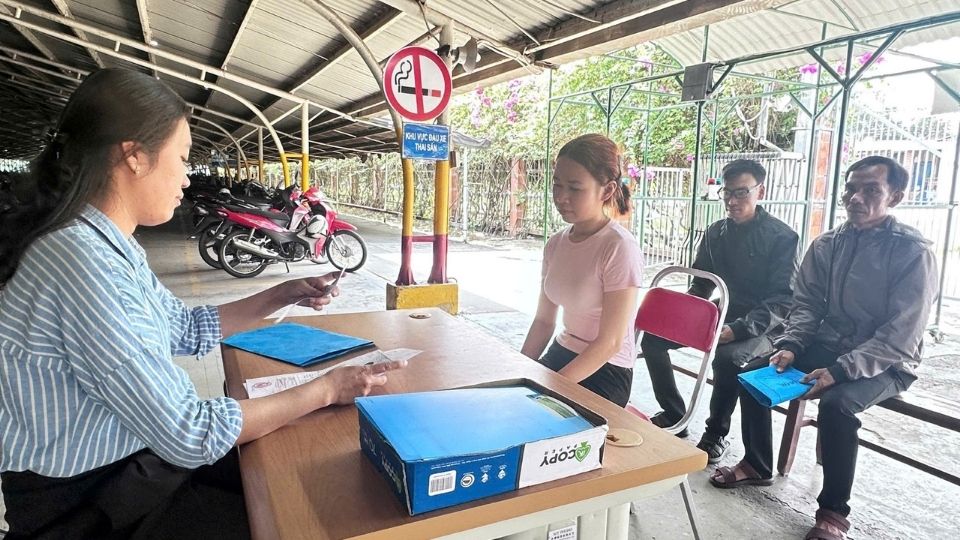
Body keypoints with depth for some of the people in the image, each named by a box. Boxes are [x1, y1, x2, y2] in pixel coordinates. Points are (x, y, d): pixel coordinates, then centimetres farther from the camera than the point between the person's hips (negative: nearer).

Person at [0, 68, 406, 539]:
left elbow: (187, 330, 15)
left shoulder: (105, 244, 1)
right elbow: (191, 436, -28)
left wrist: (283, 296, 9)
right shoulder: (82, 261, -29)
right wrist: (326, 390, -20)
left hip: (136, 456, 8)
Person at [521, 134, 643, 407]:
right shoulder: (556, 244, 1)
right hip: (561, 354, 6)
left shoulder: (619, 248, -19)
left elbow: (610, 342, -19)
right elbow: (544, 320, 8)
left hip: (605, 371, -6)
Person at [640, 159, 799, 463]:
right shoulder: (716, 232, 6)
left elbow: (784, 300, -16)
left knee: (727, 356, -36)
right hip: (721, 314, 6)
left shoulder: (782, 237, -10)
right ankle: (673, 415, 8)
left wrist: (738, 329, -30)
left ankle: (717, 434, -10)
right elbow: (699, 282, 15)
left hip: (760, 326, -6)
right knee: (652, 337, -7)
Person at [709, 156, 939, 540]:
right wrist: (790, 345, -15)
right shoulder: (827, 245, 2)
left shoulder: (913, 252, -14)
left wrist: (840, 370, -28)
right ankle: (757, 465, 11)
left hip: (885, 363, -5)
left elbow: (901, 336, -19)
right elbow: (806, 303, 4)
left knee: (836, 403, -32)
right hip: (827, 347, 6)